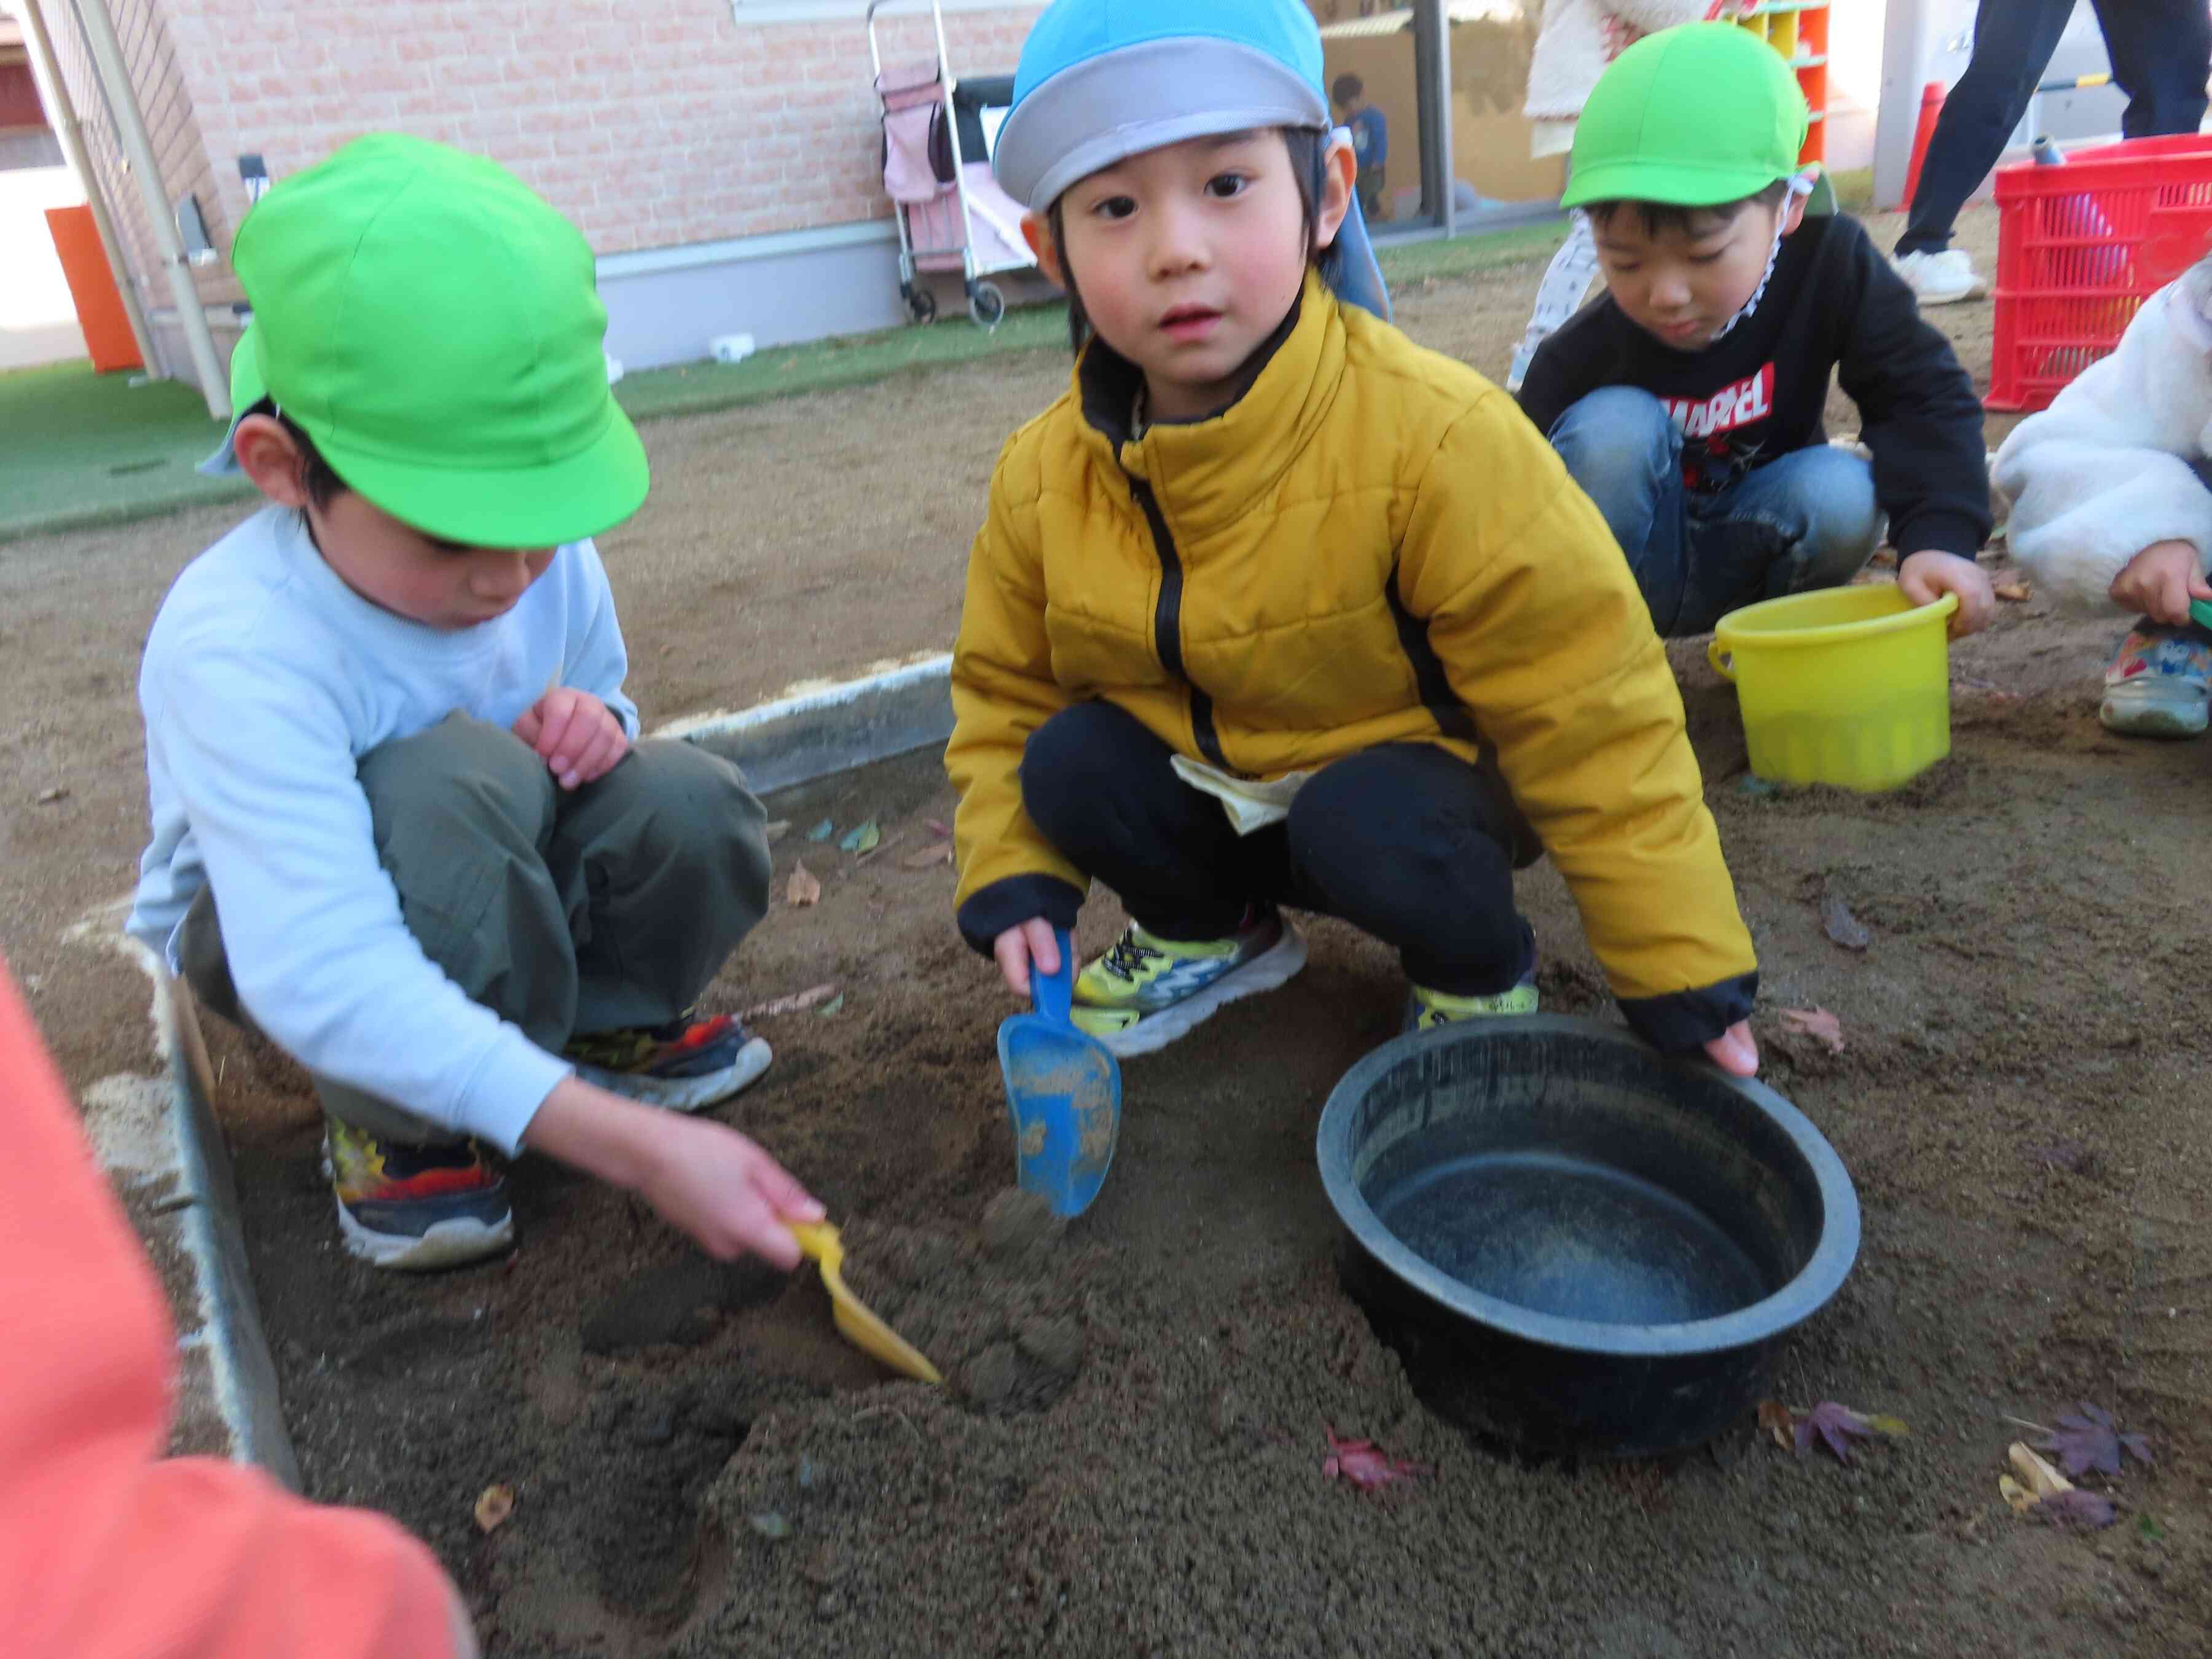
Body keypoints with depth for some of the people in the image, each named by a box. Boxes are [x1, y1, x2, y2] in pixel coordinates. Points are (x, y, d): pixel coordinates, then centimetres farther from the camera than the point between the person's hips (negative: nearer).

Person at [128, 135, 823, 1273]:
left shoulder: (549, 558, -16)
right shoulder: (239, 650, -36)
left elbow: (603, 703, 5)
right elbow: (326, 984, -45)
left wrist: (590, 732, -24)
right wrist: (638, 1148, -52)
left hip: (496, 891, 5)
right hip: (268, 923, -5)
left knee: (688, 805, -24)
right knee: (453, 781, -38)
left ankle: (612, 1021, 5)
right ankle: (394, 1125, -14)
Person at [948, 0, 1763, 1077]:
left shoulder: (1438, 438, -27)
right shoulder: (1041, 477, -13)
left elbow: (1584, 714, -23)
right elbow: (1003, 691, 2)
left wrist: (1680, 967, -18)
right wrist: (1015, 880, -13)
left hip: (1415, 788, -4)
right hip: (1216, 799, 4)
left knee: (1364, 826, -34)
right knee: (1067, 762, -20)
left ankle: (1479, 974, 1)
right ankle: (1211, 929, 11)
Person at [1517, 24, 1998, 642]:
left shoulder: (1828, 262, -19)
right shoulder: (1579, 360, -25)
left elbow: (1921, 396, -17)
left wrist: (1938, 536, -34)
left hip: (1750, 545, 2)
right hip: (1626, 566, -2)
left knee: (1842, 492, -30)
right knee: (1611, 429, -30)